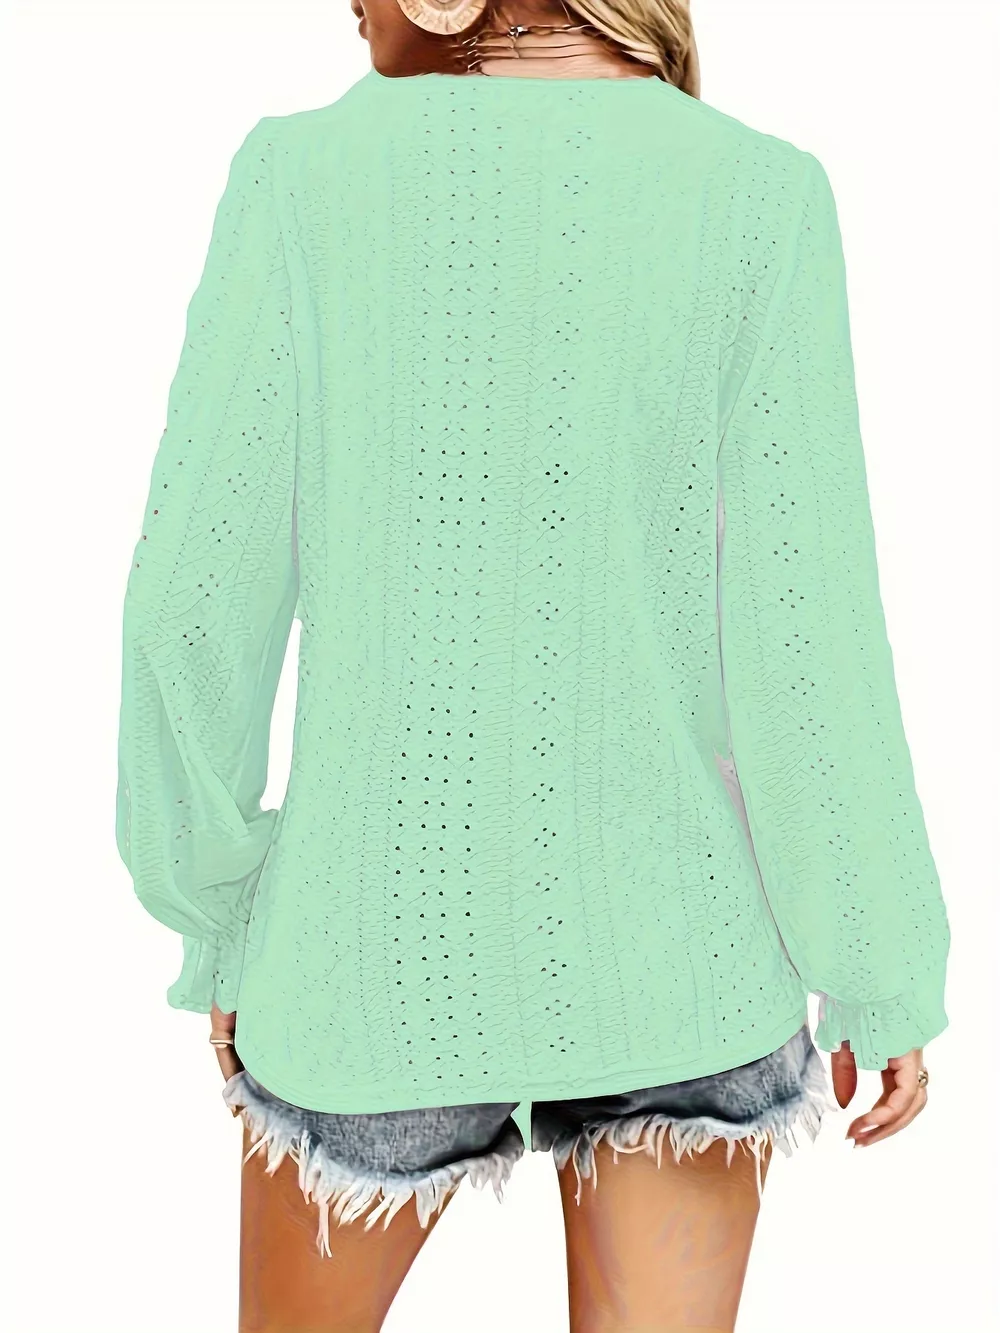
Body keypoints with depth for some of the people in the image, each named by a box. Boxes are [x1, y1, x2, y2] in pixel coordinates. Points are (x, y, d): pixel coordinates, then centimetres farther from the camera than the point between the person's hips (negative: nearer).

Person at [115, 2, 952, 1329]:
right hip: (672, 935, 1)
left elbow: (200, 595, -9)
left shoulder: (308, 174, -7)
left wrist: (215, 915, 5)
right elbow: (801, 633, -11)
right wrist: (886, 972, 0)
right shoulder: (762, 195, -6)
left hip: (392, 941, 0)